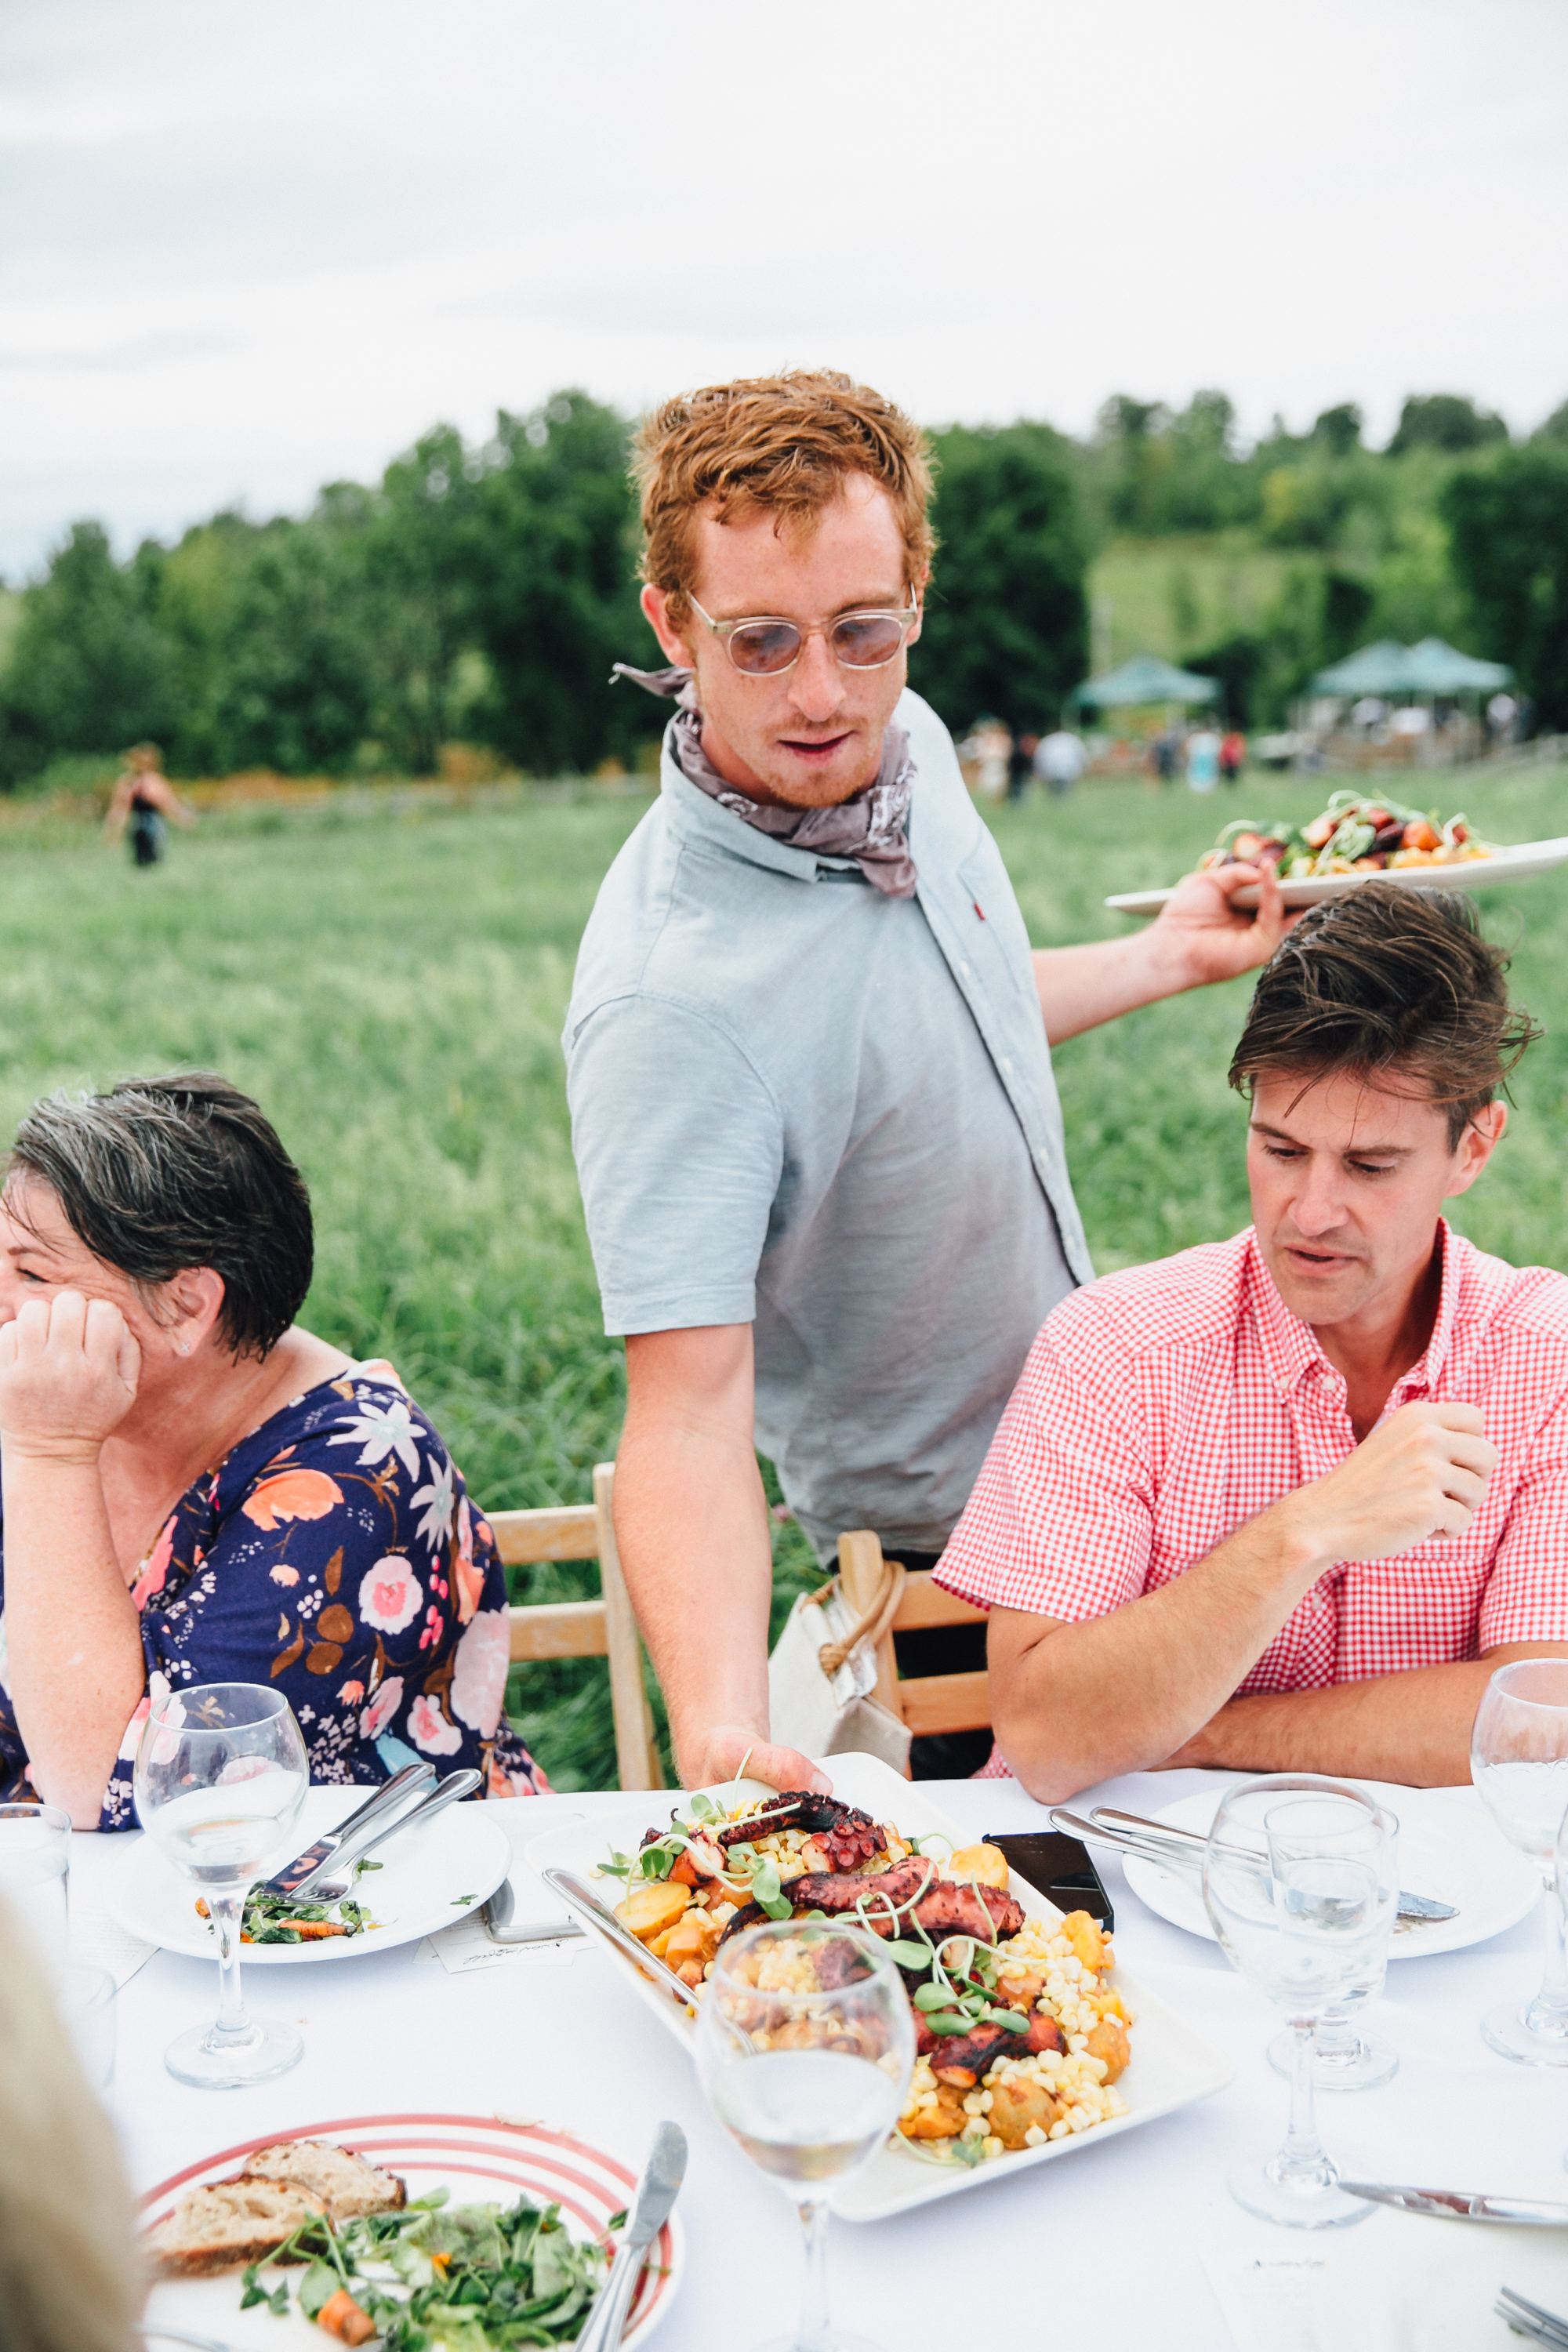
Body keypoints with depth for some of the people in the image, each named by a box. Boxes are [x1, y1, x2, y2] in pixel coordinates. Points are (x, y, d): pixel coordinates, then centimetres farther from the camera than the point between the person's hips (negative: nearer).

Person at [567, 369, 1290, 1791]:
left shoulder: (912, 754, -10)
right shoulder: (665, 1003, -36)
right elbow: (686, 1415, -39)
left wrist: (1164, 959, 18)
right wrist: (718, 1730, -52)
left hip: (1082, 1458, 8)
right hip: (941, 1556, -7)